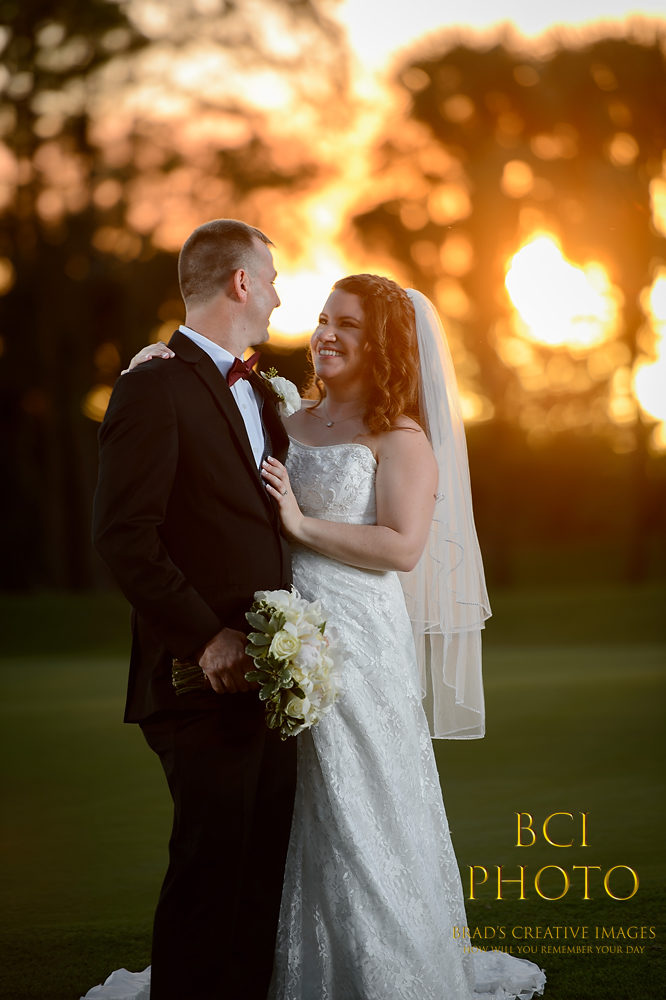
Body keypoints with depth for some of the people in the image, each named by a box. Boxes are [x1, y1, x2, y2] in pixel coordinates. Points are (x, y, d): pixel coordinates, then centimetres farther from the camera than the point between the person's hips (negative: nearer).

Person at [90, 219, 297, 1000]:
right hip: (206, 687, -8)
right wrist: (207, 637, -18)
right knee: (210, 871, -2)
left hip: (268, 677, 8)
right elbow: (123, 537, -16)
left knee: (263, 870, 11)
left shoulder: (259, 393, 18)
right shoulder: (156, 388, -10)